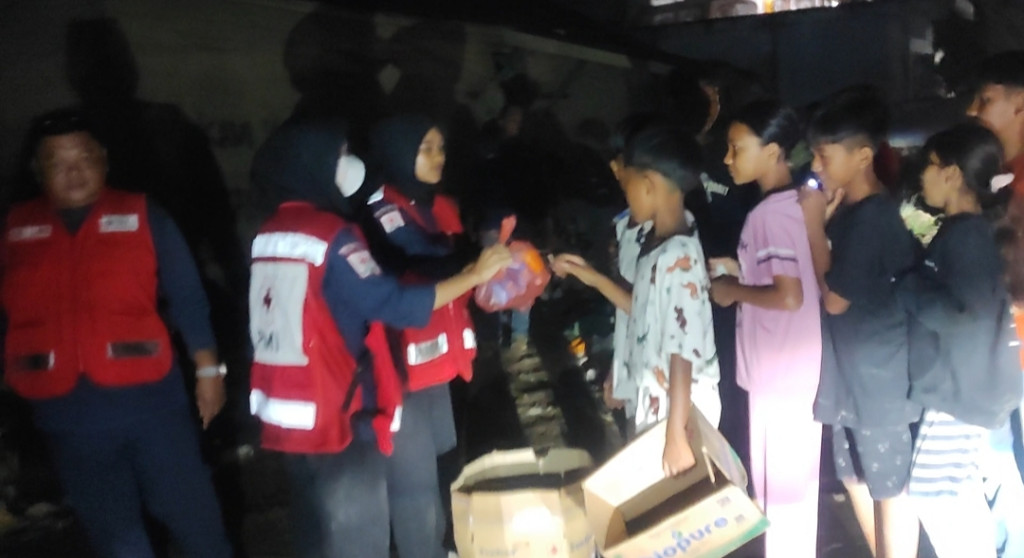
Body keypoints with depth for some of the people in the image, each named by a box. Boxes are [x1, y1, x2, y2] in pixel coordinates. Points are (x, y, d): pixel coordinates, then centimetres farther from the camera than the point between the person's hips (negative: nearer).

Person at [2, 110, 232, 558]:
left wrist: (207, 368, 1)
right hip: (68, 416, 2)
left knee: (193, 517, 9)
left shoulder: (143, 217, 0)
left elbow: (186, 297, 2)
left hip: (150, 400, -2)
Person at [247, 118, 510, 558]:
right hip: (338, 416, -8)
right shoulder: (331, 235, -17)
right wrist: (474, 275, -10)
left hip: (288, 415, 8)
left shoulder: (269, 235, 7)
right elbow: (397, 305, -19)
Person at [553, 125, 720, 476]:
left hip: (678, 404, -9)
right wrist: (592, 278, 14)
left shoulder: (679, 256, -23)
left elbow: (683, 351, -26)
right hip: (655, 397, 9)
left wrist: (676, 434, -26)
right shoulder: (657, 244, 5)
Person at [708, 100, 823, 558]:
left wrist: (732, 290, -13)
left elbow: (789, 296, -27)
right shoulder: (797, 202, 7)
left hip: (779, 370, -9)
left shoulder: (768, 213, -20)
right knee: (797, 477, 20)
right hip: (799, 365, 9)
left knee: (777, 483, 4)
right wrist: (736, 267, 11)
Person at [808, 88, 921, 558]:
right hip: (851, 374, 9)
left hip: (880, 377, -9)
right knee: (856, 478, 19)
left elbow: (834, 299, -16)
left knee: (890, 489, 4)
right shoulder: (849, 213, 8)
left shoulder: (872, 216, -21)